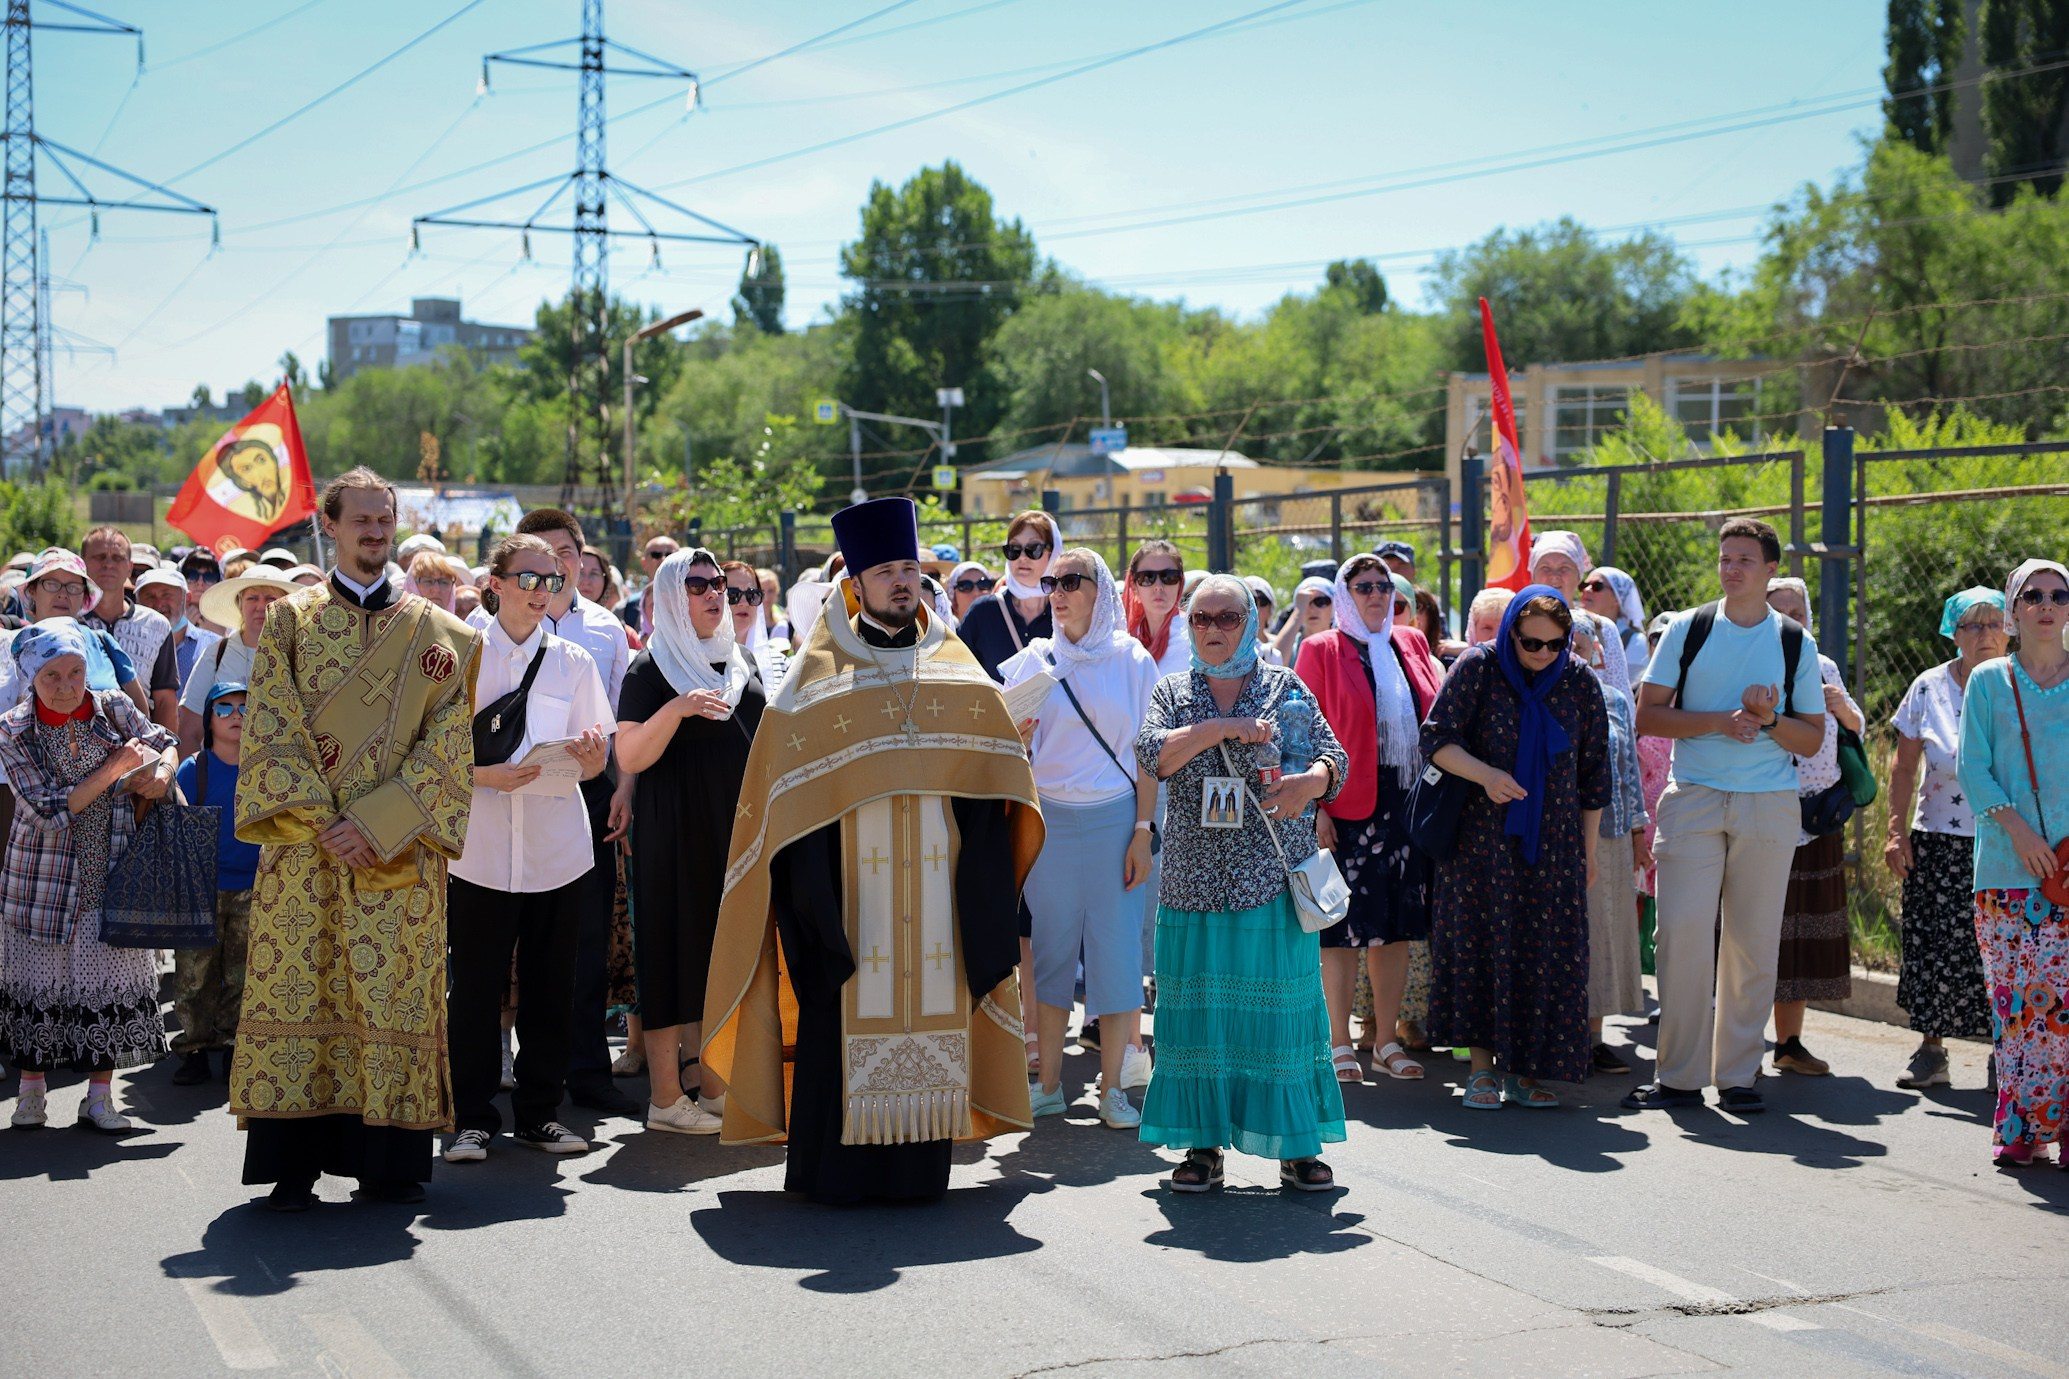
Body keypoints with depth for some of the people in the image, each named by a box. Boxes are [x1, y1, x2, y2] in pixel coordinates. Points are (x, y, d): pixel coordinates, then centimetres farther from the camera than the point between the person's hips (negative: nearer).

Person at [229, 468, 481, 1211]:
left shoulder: (434, 632, 8)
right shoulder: (290, 619, 8)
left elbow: (447, 744, 0)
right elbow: (271, 731, 0)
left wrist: (375, 822, -11)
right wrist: (322, 822, -12)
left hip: (400, 850, 0)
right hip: (304, 843, 0)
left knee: (394, 994, -1)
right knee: (298, 989, -3)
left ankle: (388, 1161, 7)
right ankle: (294, 1164, 4)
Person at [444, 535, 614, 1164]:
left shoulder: (573, 661, 9)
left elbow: (596, 764, 9)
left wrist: (589, 754, -14)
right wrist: (487, 774, -17)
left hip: (556, 846, 2)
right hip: (480, 845, -2)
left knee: (549, 984, 6)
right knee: (476, 985, -1)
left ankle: (538, 1112, 16)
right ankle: (473, 1118, 8)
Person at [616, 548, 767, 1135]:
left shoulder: (740, 662, 13)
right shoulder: (651, 668, -4)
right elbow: (629, 758, -12)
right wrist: (675, 709, -24)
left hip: (738, 825, 6)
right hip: (677, 833, -6)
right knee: (678, 951, -5)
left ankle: (714, 1086, 15)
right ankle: (666, 1097, 1)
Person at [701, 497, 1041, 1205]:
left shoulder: (961, 677, 11)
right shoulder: (820, 680, 2)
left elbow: (991, 794, 9)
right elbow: (793, 797, -3)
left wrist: (986, 902, 1)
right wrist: (812, 903, -11)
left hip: (937, 889, 3)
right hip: (851, 887, -3)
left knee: (933, 1009, 3)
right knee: (845, 1021, -4)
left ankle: (920, 1167, 12)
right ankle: (836, 1167, 7)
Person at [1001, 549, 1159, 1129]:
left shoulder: (1131, 660, 2)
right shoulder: (1033, 662, 5)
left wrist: (1143, 830, -4)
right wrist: (1016, 736, -17)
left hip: (1115, 820, -1)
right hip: (1050, 820, 1)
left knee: (1115, 948, 0)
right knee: (1052, 946, 4)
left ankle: (1112, 1088, 9)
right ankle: (1049, 1085, 13)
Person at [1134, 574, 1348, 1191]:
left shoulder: (1285, 688, 8)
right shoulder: (1174, 692, 11)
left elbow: (1334, 756, 2)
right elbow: (1150, 754, -6)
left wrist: (1310, 782, -20)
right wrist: (1222, 727, -16)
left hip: (1274, 878, -1)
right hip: (1195, 879, 1)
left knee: (1279, 1004, -2)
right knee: (1199, 1007, 1)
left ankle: (1296, 1145, 5)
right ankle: (1203, 1145, 9)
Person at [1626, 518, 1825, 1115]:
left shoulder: (1795, 642, 8)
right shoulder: (1688, 629, 6)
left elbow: (1813, 739, 9)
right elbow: (1647, 714, 1)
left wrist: (1769, 719, -11)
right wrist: (1719, 720, -12)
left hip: (1769, 804, 1)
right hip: (1693, 798, -1)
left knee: (1753, 941, 2)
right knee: (1682, 931, -9)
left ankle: (1738, 1074, 12)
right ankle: (1679, 1074, -1)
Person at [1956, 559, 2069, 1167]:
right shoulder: (1988, 682, 10)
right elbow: (1972, 767, 3)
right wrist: (2017, 828, -11)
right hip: (2008, 865, 0)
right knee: (2017, 993, -5)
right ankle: (2019, 1127, 1)